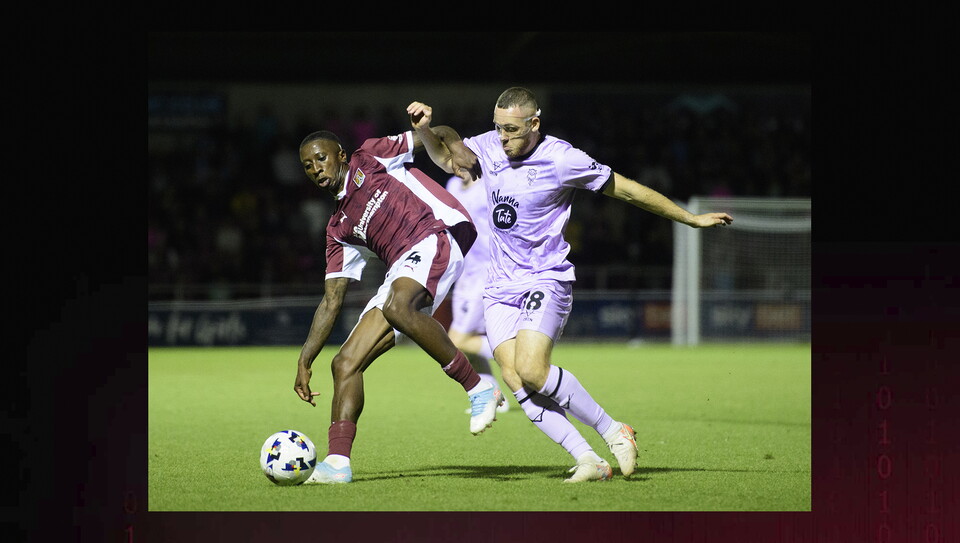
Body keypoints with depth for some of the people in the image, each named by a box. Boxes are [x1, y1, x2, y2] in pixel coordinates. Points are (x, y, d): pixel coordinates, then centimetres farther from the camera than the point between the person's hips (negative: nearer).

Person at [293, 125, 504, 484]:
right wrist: (305, 362, 17)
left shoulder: (369, 157, 14)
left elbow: (438, 135, 11)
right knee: (345, 364, -4)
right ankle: (338, 462, -8)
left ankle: (479, 388, -27)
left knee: (396, 305, -37)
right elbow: (331, 301, 23)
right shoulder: (339, 229, 25)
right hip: (403, 270, 7)